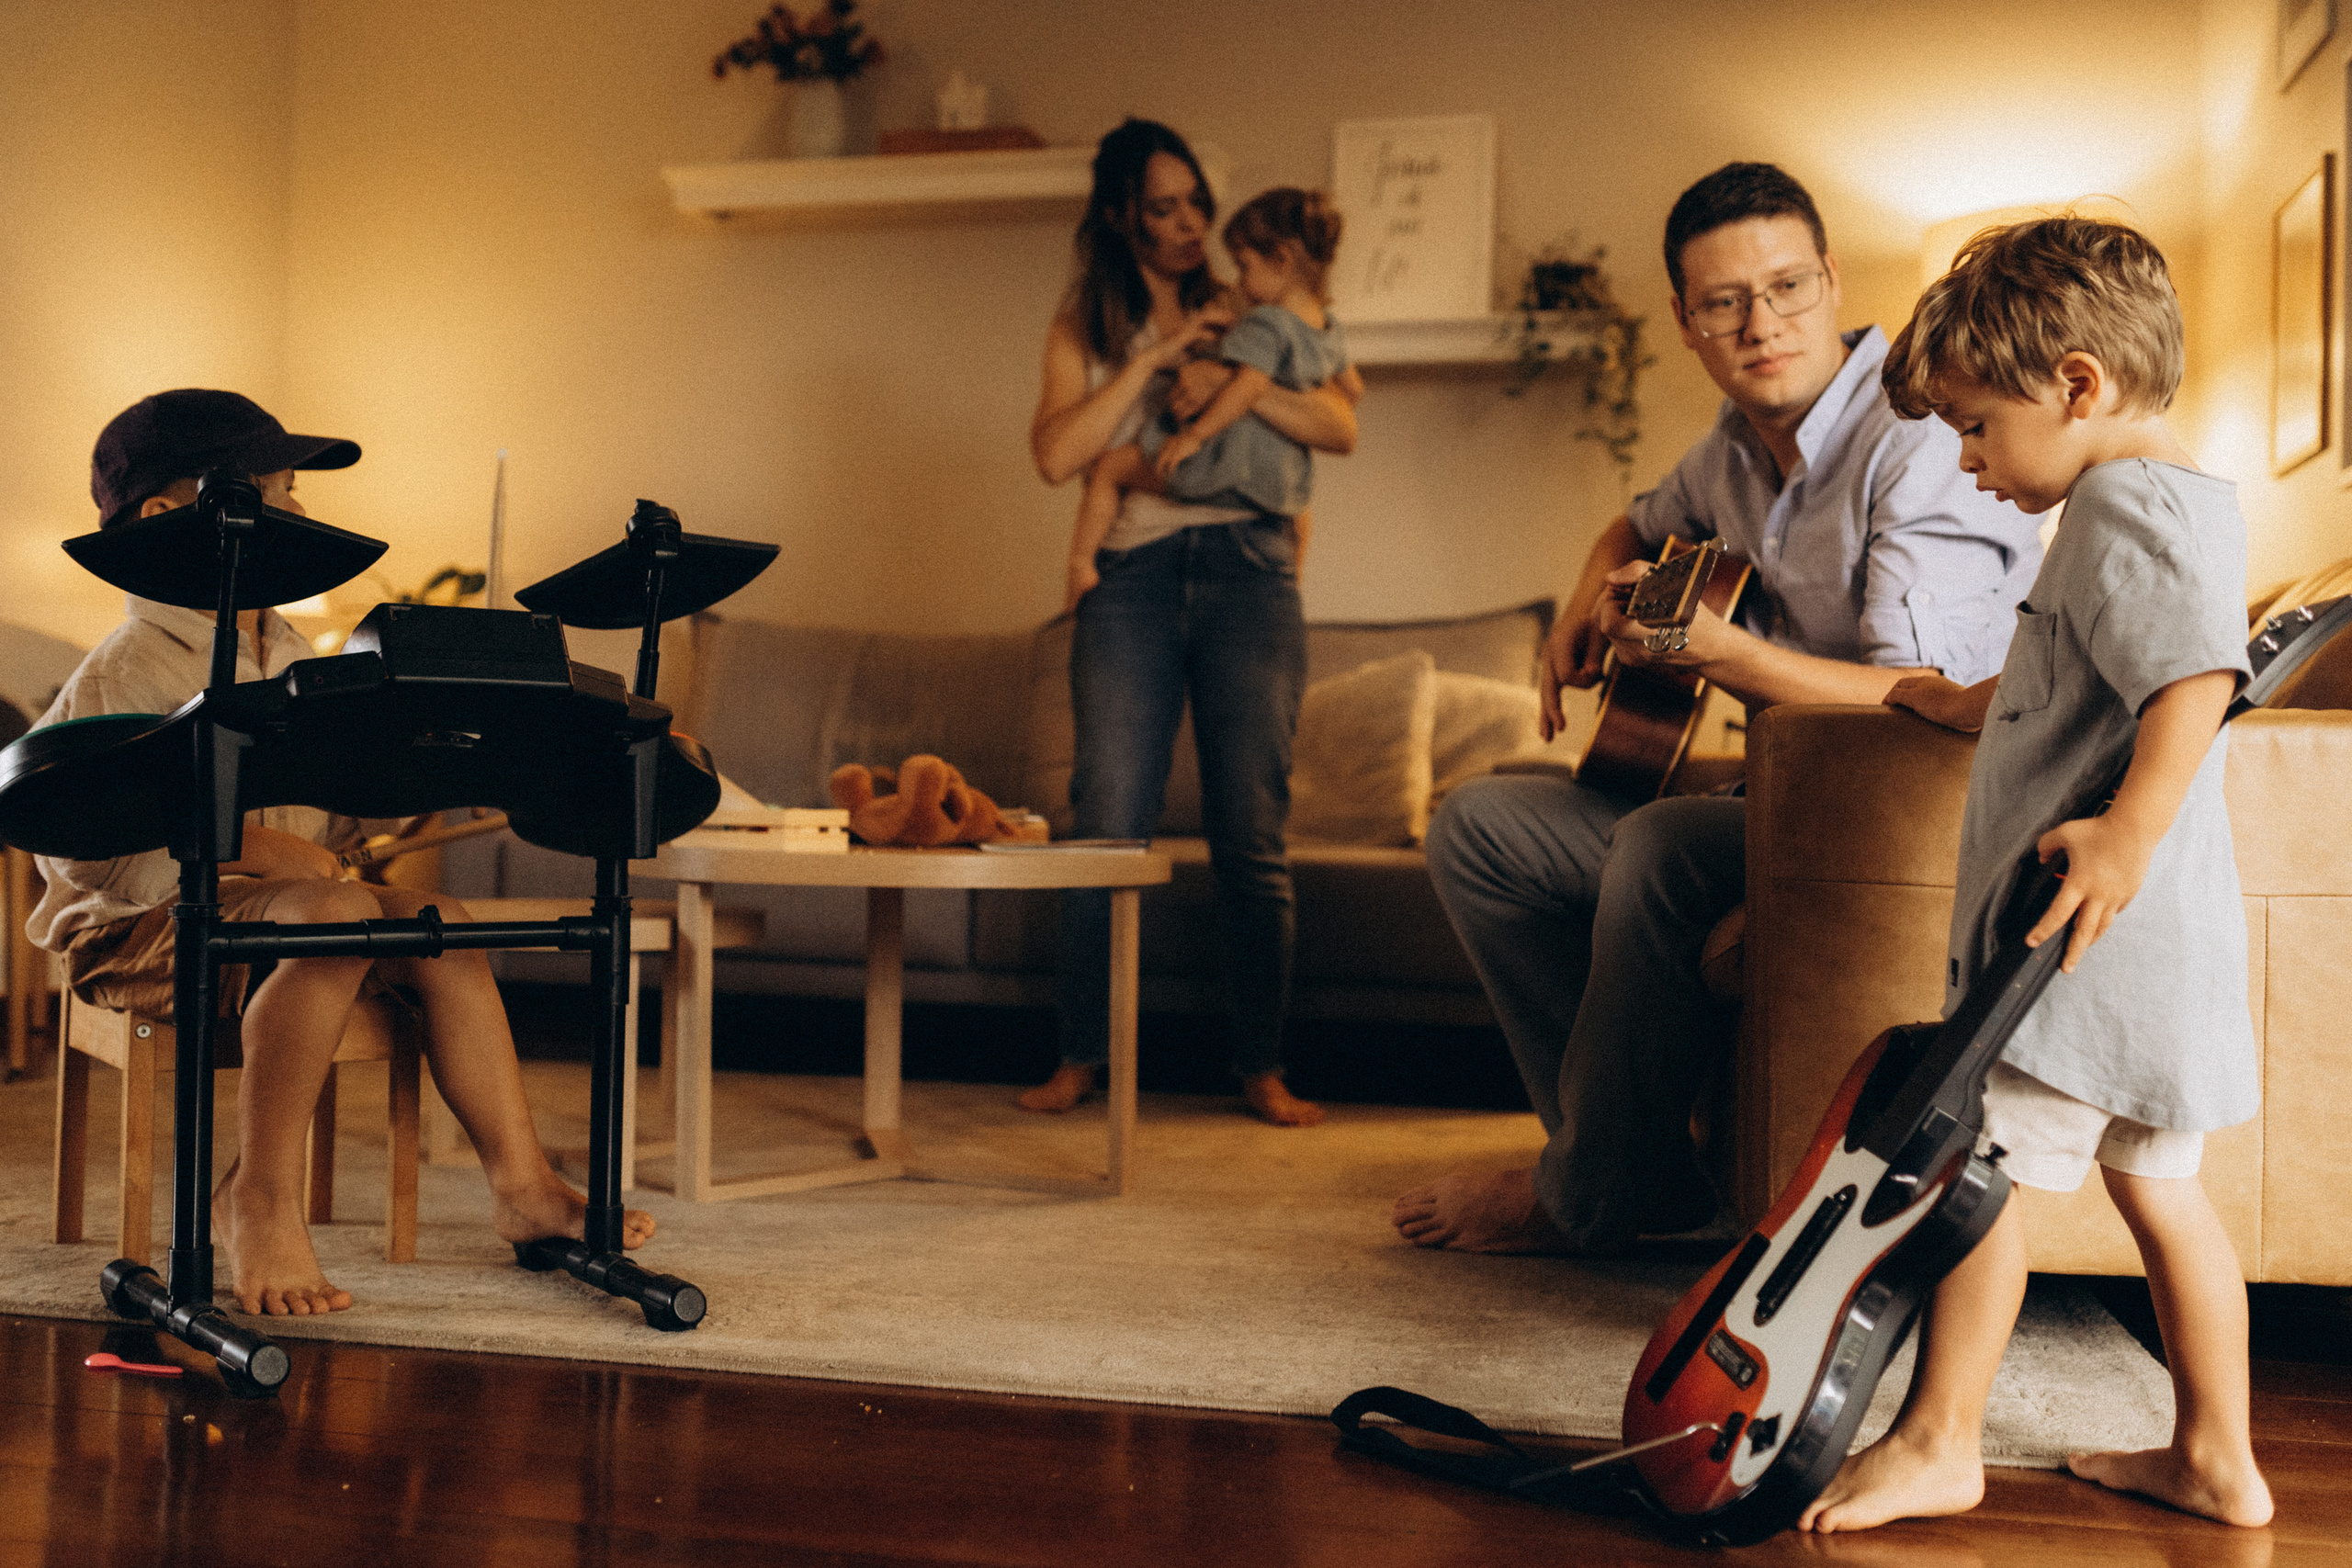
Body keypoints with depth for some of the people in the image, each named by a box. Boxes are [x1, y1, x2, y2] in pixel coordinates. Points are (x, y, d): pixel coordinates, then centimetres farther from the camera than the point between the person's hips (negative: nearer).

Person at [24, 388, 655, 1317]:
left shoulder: (289, 656, 14)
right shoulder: (127, 670, -13)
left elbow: (329, 809, 21)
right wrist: (235, 848, -26)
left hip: (276, 899, 8)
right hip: (142, 929, -8)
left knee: (438, 919, -11)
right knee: (339, 914, -33)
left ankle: (520, 1180, -8)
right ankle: (258, 1199, -26)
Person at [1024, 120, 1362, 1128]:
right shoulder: (1084, 328, 12)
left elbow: (1341, 429, 3)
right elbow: (1057, 455, -5)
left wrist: (1237, 385, -11)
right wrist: (1157, 353, -8)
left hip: (1247, 571, 0)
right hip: (1131, 578, 0)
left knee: (1252, 834, -1)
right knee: (1106, 828, -4)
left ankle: (1262, 1068, 7)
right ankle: (1080, 1056, 8)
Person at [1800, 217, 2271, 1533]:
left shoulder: (2126, 501, -14)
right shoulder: (2186, 497, 18)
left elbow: (2199, 674, -28)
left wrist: (2127, 832, -35)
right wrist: (1989, 708, 32)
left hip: (2096, 930, -10)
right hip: (2174, 934, 10)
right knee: (2160, 1180, 15)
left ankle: (1939, 1440, 7)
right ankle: (2217, 1457, 23)